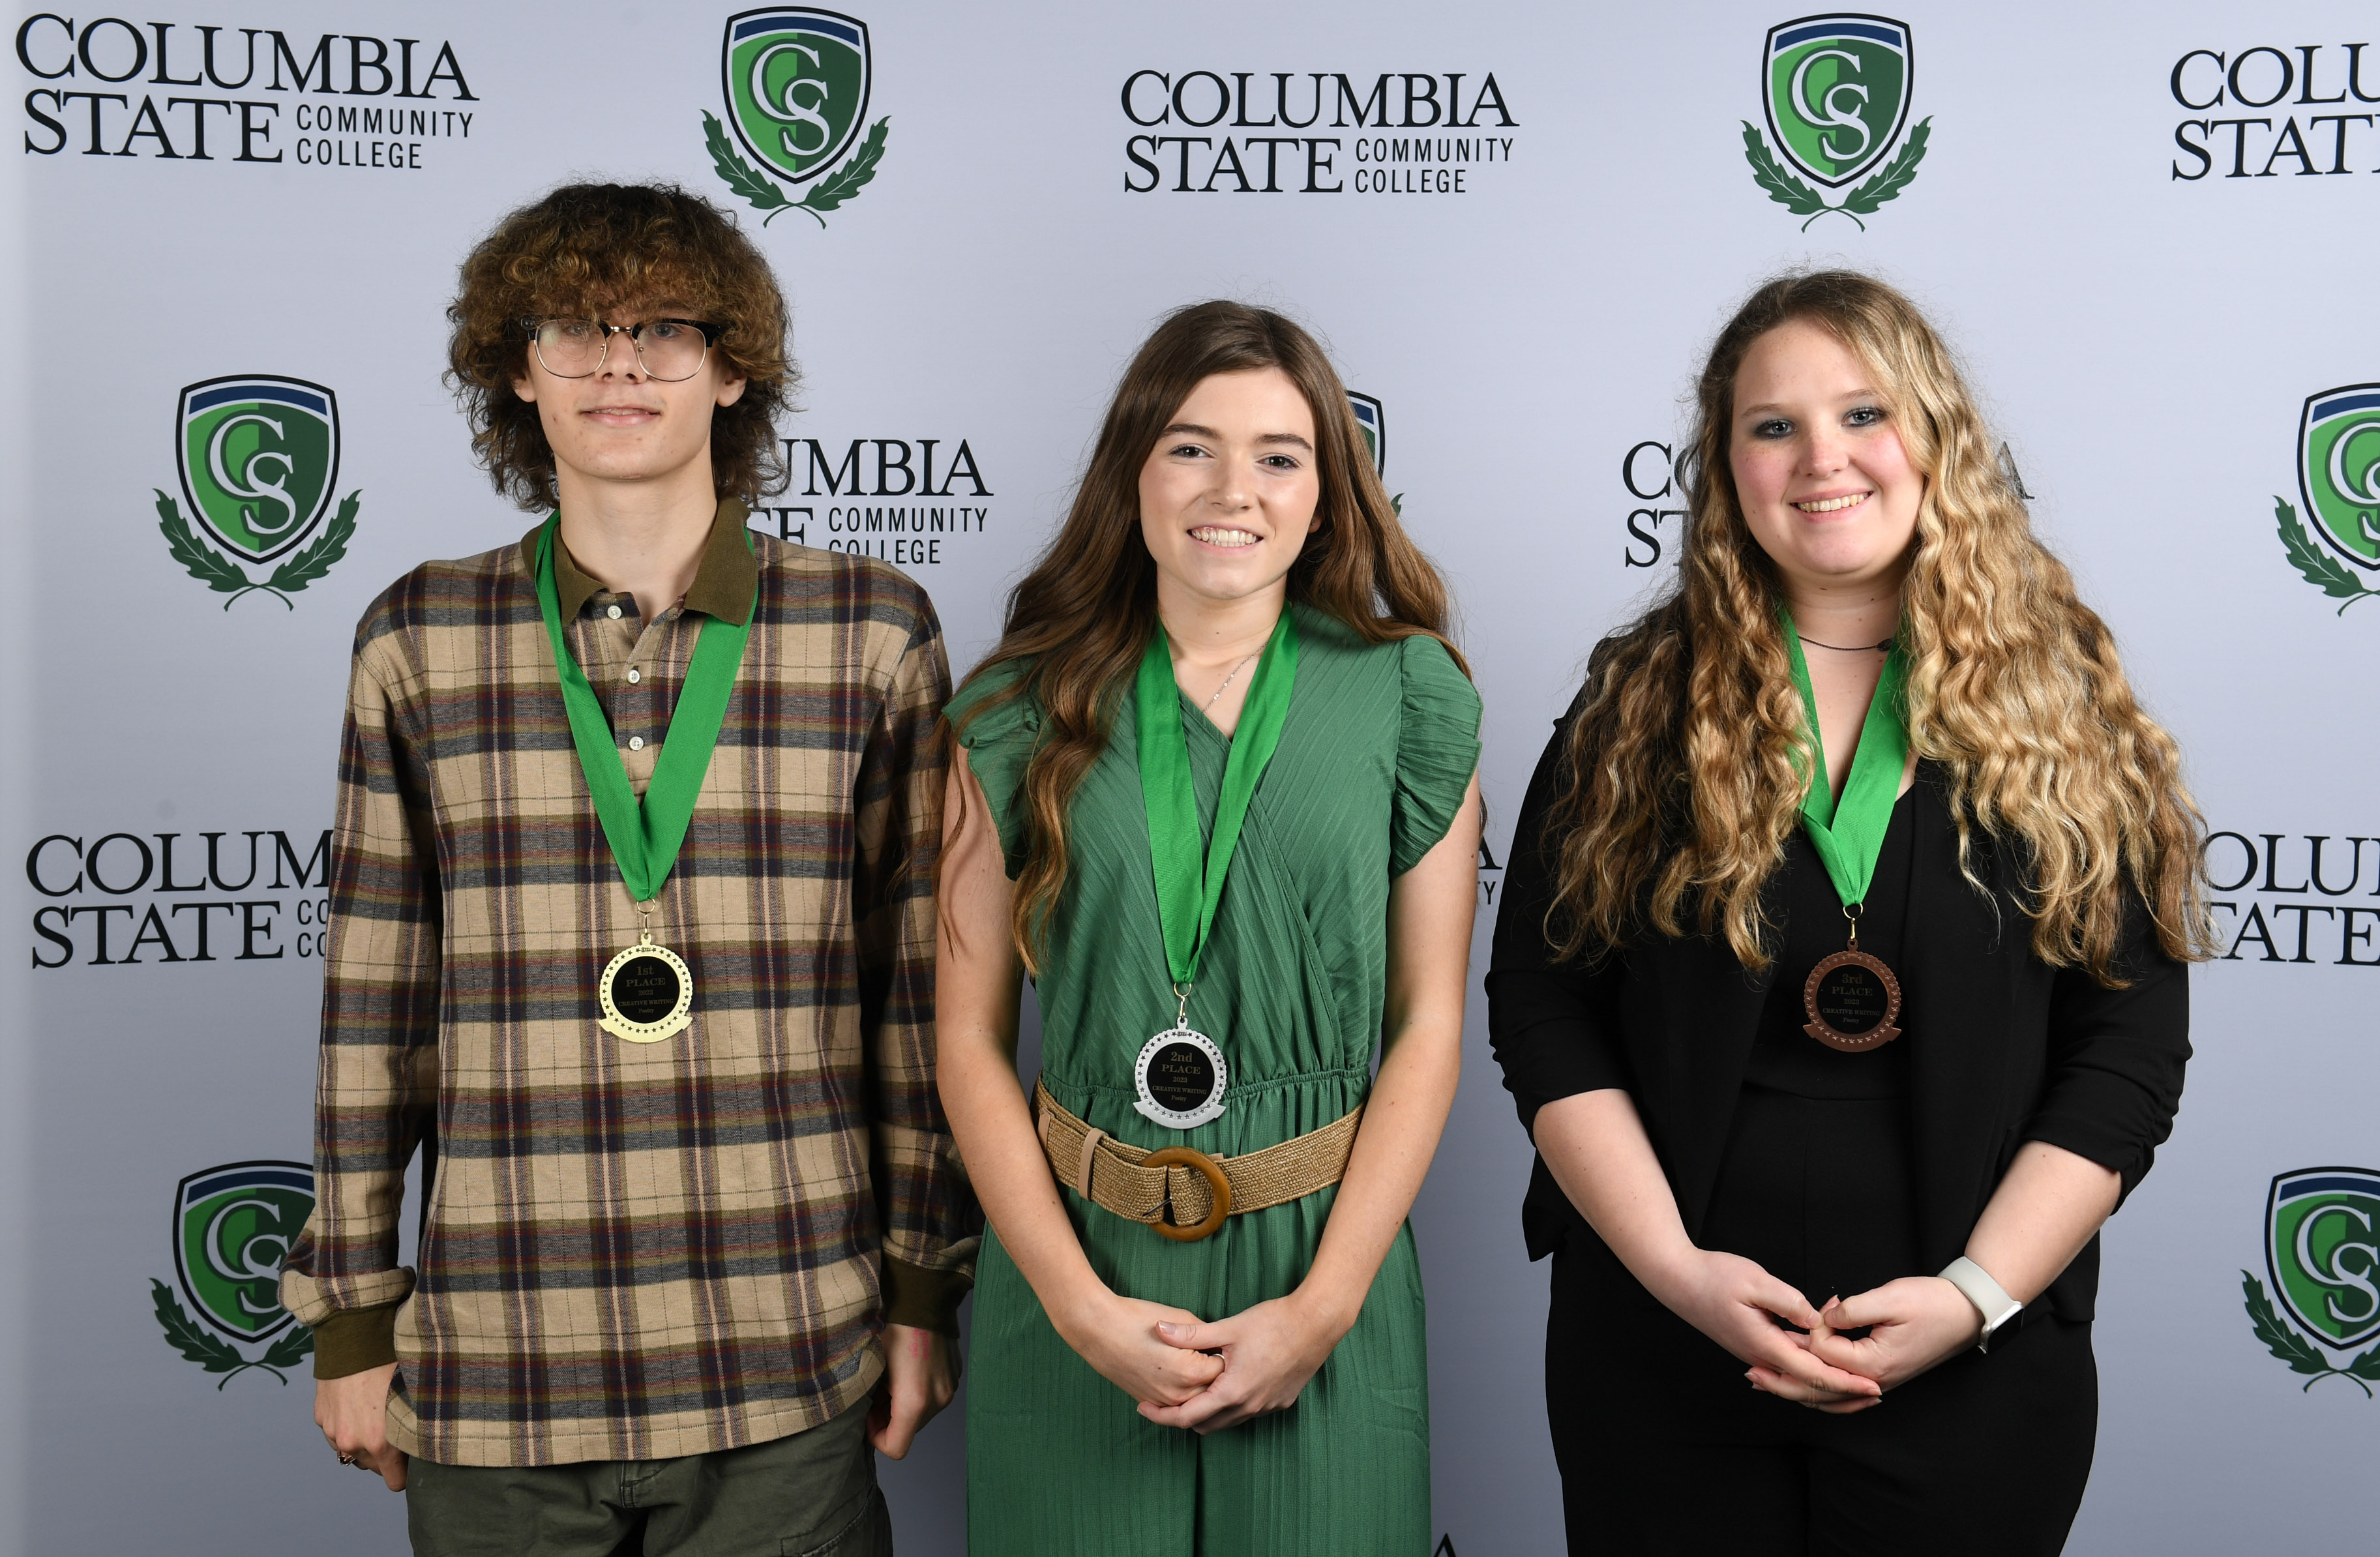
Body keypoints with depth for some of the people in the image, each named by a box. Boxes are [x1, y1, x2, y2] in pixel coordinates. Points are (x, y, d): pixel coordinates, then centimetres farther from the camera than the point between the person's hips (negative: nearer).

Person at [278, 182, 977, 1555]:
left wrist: (925, 1287, 4)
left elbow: (921, 982, 3)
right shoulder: (420, 641, 2)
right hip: (493, 1370, 1)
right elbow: (374, 999, 6)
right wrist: (350, 1310, 7)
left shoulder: (874, 633, 0)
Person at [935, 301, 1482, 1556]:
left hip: (1320, 1266, 0)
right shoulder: (1024, 709, 1)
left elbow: (1429, 1023, -2)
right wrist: (1081, 1304, -10)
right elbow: (970, 1039, -1)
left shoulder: (1409, 696, 0)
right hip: (1073, 1271, 1)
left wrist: (1324, 1304, -10)